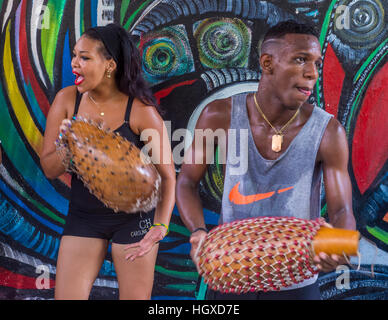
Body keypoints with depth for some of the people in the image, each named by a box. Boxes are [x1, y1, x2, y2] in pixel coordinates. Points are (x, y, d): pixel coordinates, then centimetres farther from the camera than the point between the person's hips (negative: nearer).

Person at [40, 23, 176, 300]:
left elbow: (167, 175, -11)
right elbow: (49, 170, -3)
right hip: (83, 216, 3)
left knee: (136, 297, 7)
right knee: (66, 296, 4)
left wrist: (160, 227, -19)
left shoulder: (141, 111, -16)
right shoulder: (67, 100, -6)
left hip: (133, 217, -3)